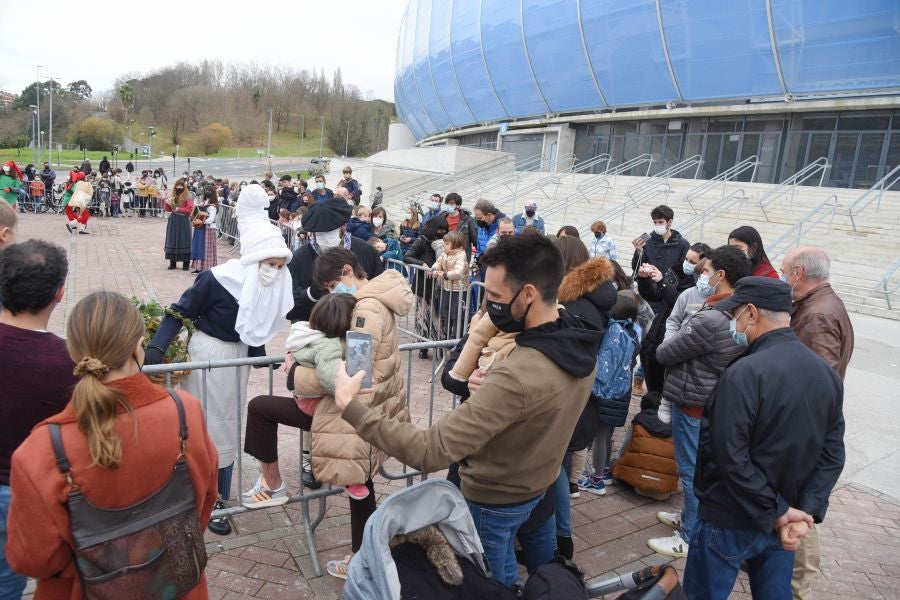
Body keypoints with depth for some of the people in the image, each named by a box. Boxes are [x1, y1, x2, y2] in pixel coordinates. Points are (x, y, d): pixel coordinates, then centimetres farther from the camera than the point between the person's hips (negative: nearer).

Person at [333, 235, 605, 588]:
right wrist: (492, 389, -13)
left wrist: (350, 404, -34)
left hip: (494, 500, -7)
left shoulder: (518, 376, -42)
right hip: (542, 483, 8)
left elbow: (429, 452, -41)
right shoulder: (580, 345, -14)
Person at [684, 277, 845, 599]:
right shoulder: (827, 373, 1)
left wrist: (779, 513, -15)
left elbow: (731, 458, -26)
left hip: (731, 522, -7)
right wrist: (807, 512, -6)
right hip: (782, 523, 7)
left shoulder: (745, 373, -24)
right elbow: (832, 454, 1)